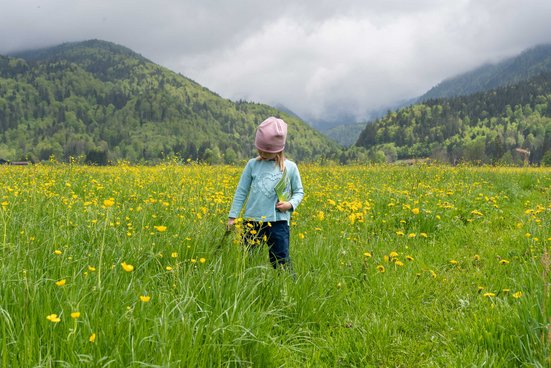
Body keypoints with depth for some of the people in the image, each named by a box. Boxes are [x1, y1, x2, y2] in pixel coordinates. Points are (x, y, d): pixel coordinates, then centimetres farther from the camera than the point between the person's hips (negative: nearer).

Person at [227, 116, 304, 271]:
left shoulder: (290, 167, 2)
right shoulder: (252, 164, 4)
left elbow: (299, 192, 12)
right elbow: (241, 191, 8)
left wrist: (291, 204, -9)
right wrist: (232, 216, 4)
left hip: (278, 221, -2)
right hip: (253, 220, 2)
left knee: (281, 261, -1)